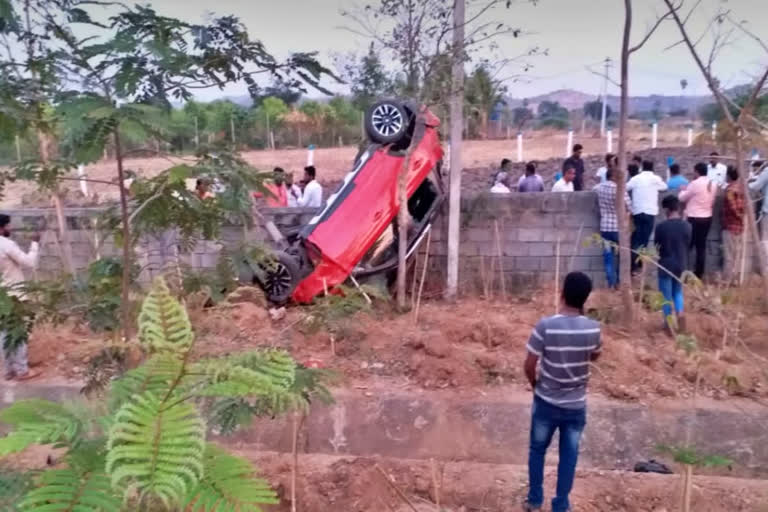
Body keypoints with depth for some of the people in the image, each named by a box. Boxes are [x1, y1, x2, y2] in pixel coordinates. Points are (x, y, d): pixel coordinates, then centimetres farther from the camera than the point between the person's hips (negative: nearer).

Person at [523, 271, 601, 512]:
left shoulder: (545, 325, -21)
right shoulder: (593, 328, -13)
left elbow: (529, 366, -15)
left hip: (546, 402, -1)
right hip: (576, 405, 2)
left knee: (537, 450, 19)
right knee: (569, 456, 17)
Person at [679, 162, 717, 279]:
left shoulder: (695, 183, -15)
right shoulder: (713, 184, 6)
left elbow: (682, 198, -3)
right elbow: (713, 201, 16)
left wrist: (683, 190, 16)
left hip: (694, 218, -6)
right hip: (707, 217, 6)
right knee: (701, 246, 10)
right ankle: (699, 273, 13)